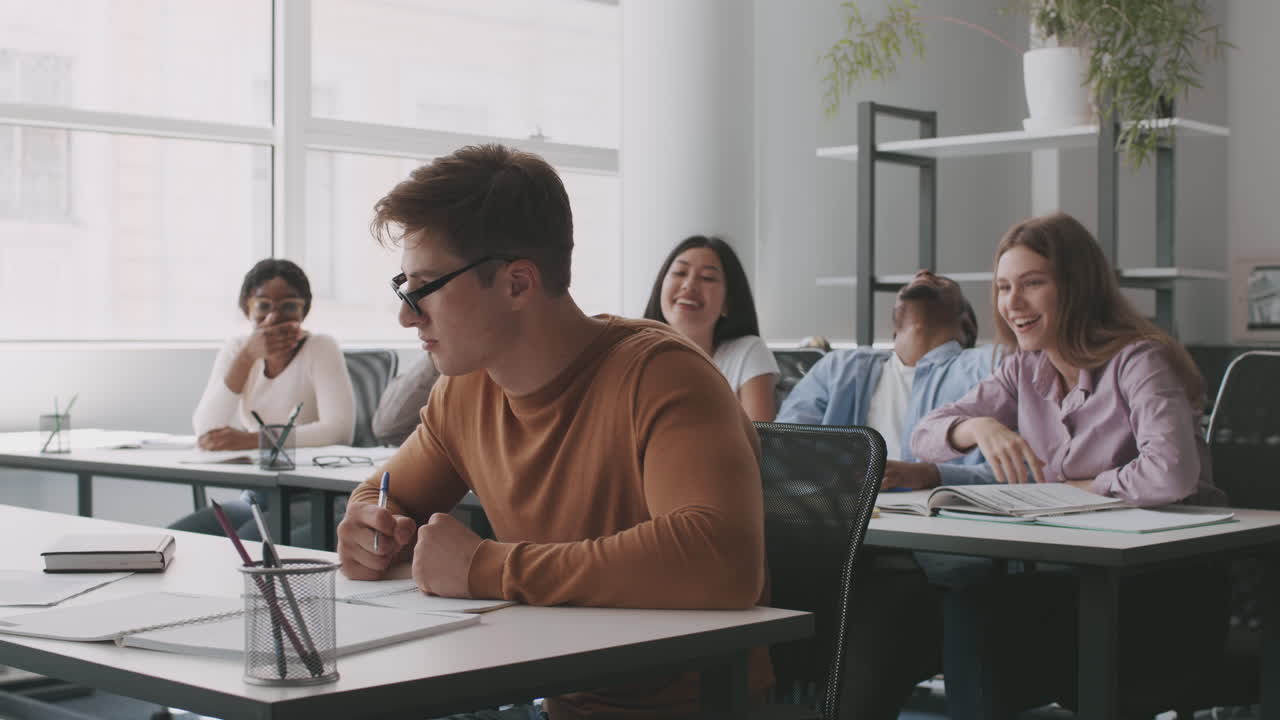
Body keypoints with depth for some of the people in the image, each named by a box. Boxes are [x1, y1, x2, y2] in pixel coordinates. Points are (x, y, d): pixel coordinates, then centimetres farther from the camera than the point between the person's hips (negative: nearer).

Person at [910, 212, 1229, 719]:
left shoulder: (1138, 362, -12)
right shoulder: (1025, 371, 9)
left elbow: (1171, 476, -29)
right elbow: (924, 436, 7)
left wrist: (1067, 489, -14)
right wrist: (980, 427, -15)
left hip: (1168, 589, -6)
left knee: (979, 610, -25)